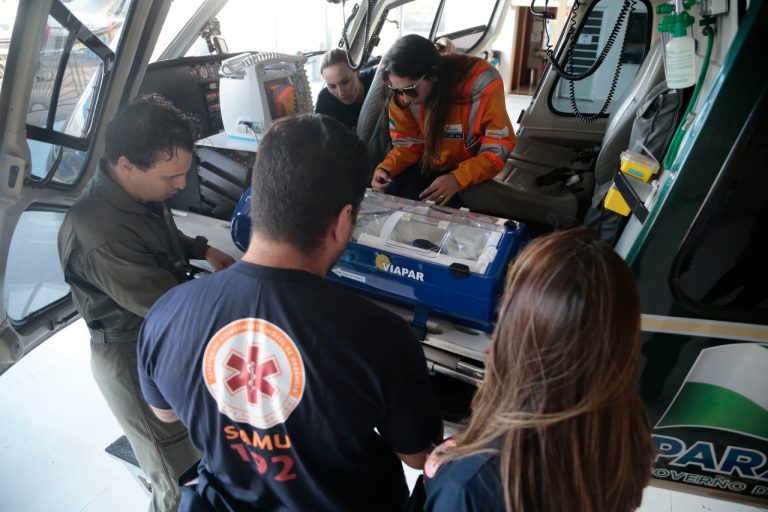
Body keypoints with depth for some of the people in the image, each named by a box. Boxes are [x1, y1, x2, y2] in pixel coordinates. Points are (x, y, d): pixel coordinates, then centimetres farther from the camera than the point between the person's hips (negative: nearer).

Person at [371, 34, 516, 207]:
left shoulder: (481, 83, -27)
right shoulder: (404, 93, -13)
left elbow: (499, 148, -23)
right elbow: (408, 144, -2)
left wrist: (459, 178, -38)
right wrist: (386, 167, -23)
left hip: (474, 171, -4)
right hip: (429, 167, 4)